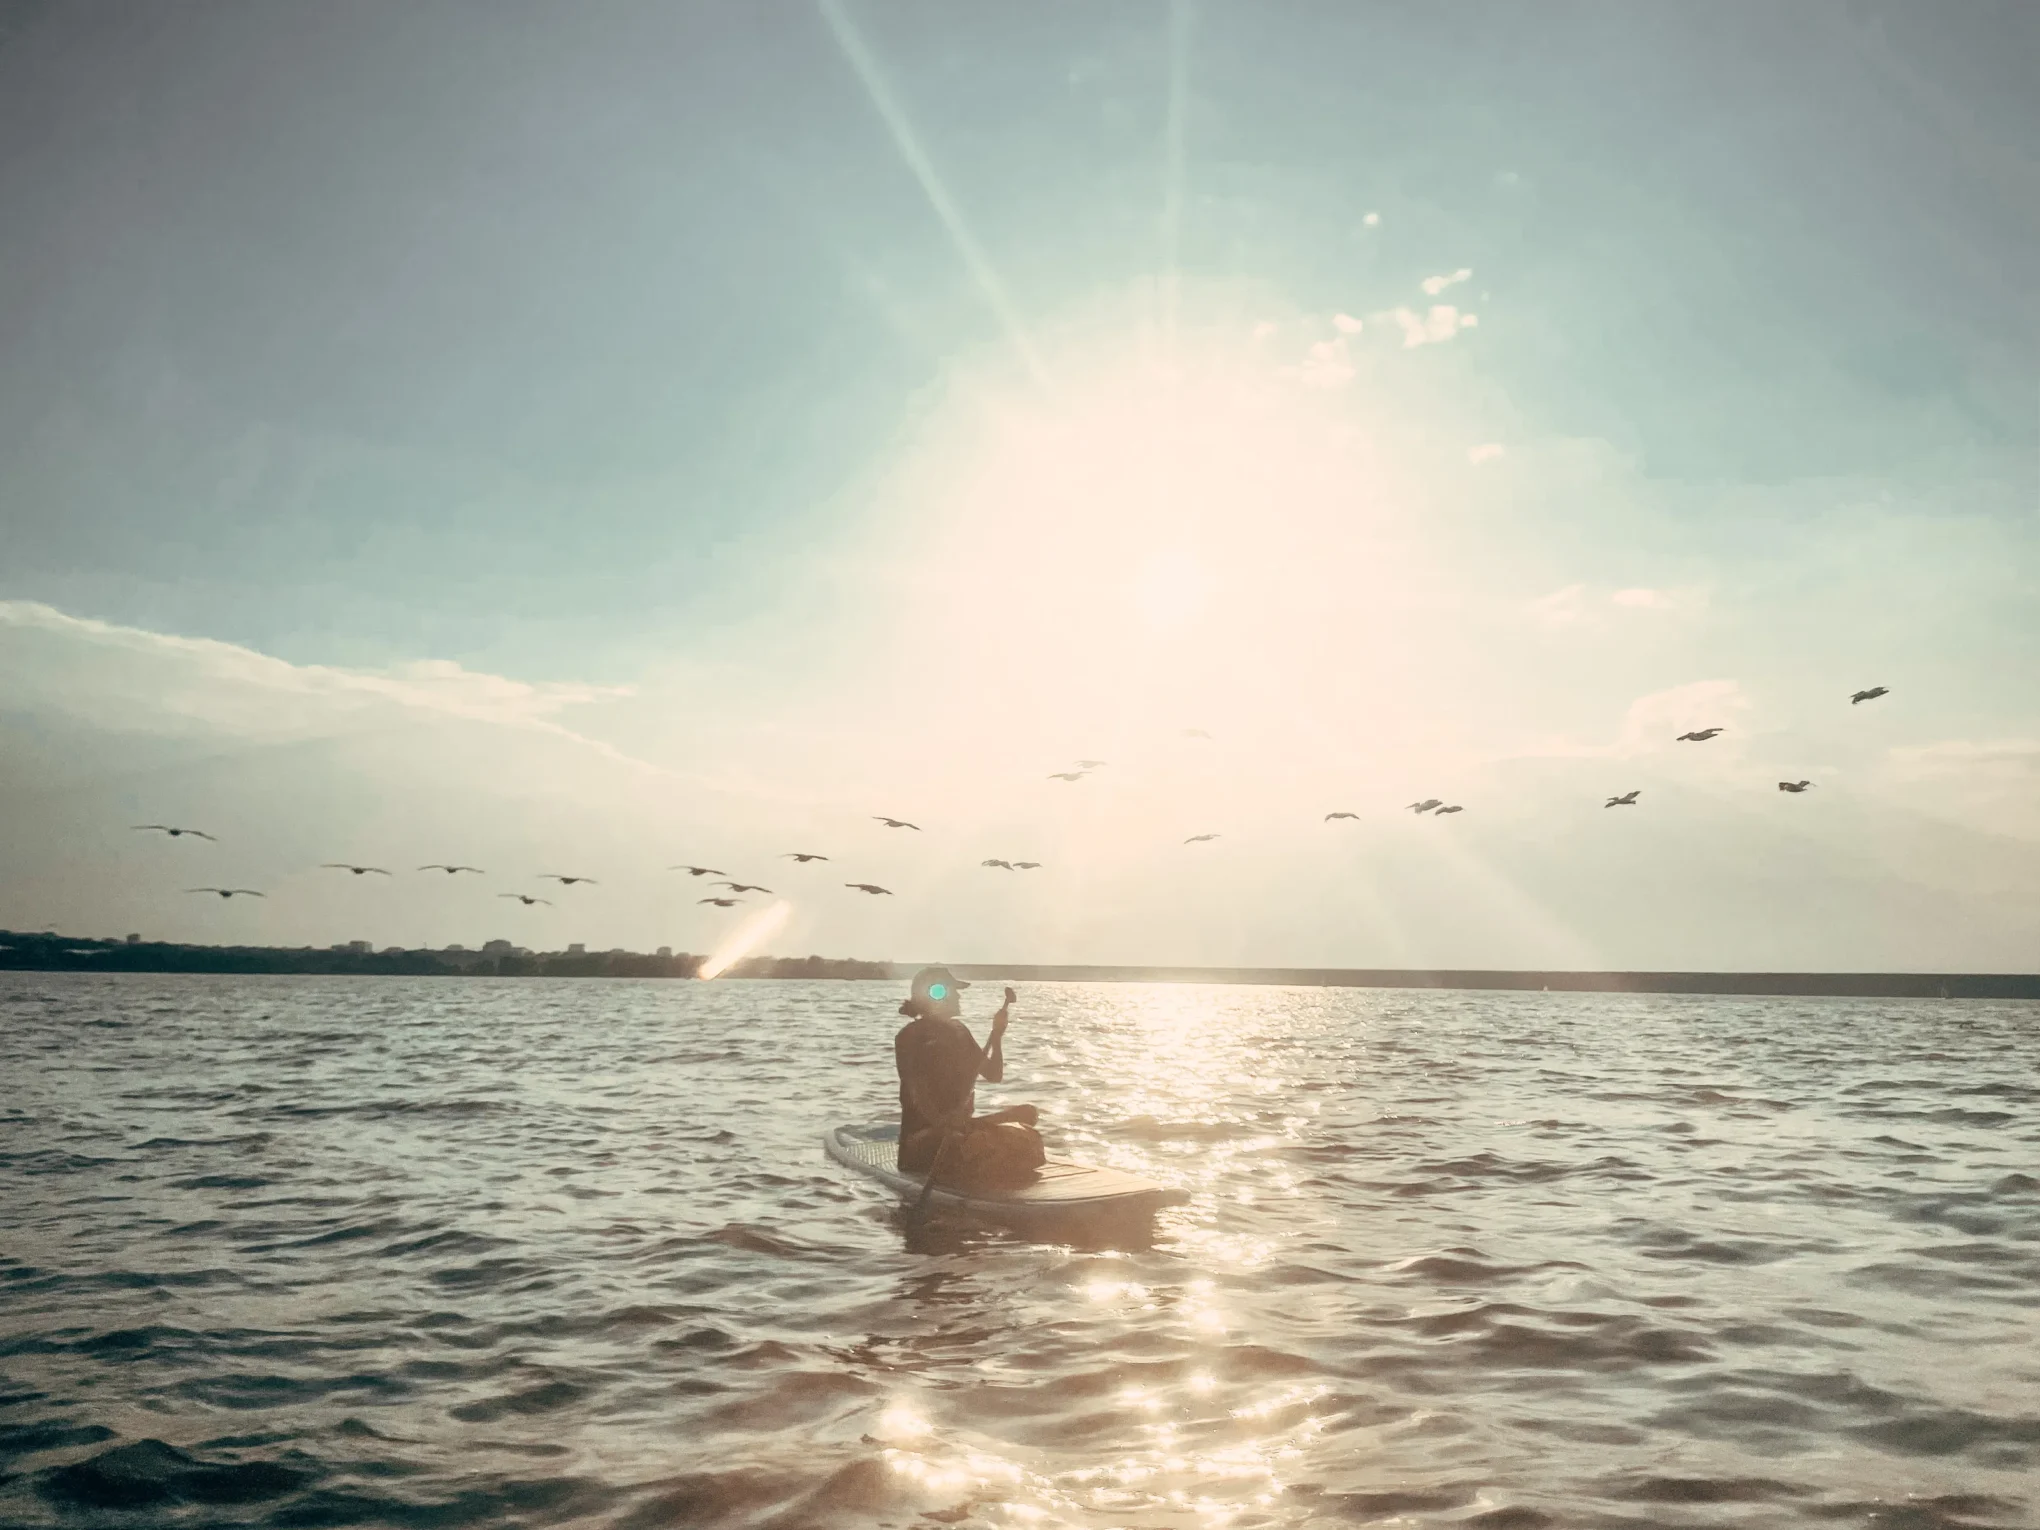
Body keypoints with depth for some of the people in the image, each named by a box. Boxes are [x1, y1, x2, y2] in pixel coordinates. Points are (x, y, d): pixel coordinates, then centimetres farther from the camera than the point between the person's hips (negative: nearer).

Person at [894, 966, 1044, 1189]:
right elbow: (920, 1098, -19)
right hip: (923, 1138, -8)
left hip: (961, 1127, 8)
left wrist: (997, 1034, 1)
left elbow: (994, 1075, 15)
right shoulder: (911, 1037, -10)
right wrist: (946, 1126, -33)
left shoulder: (958, 1031, 13)